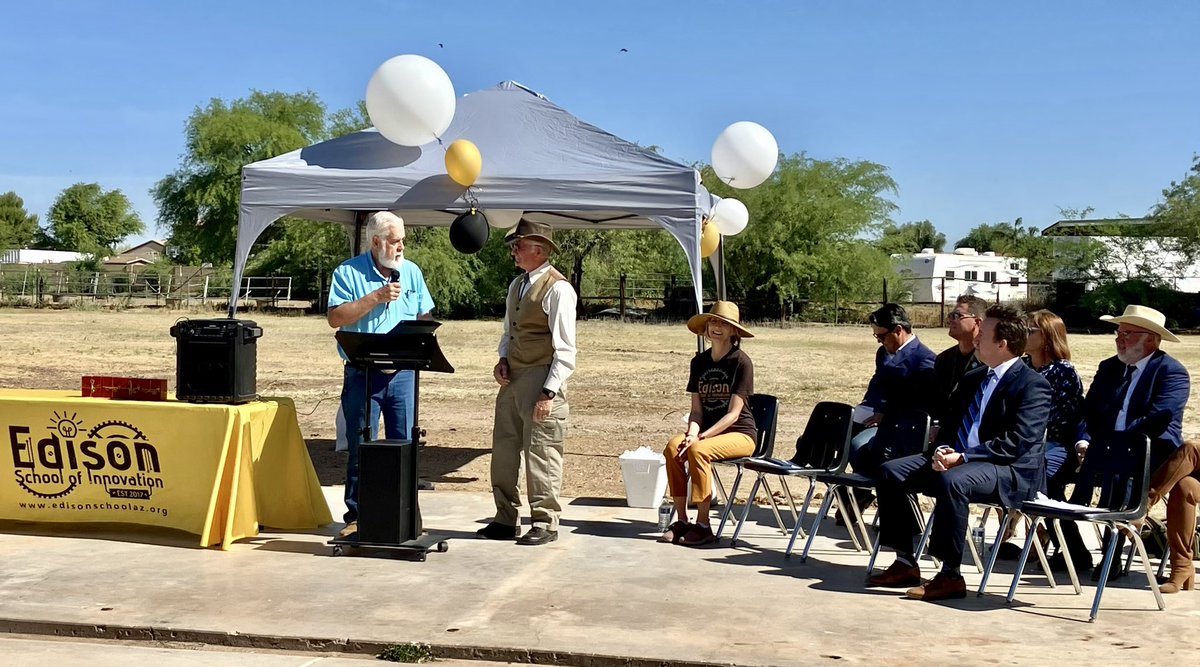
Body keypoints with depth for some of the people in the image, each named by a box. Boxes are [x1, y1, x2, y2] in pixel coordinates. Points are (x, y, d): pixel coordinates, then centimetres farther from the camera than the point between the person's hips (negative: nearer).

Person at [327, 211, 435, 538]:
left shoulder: (412, 272, 11)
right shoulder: (348, 272, -1)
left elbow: (426, 318, 13)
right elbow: (335, 318, -10)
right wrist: (376, 297, -15)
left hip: (402, 373, 3)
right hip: (362, 374, -3)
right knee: (360, 448, 2)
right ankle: (357, 515, 11)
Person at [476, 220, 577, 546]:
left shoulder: (558, 289, -12)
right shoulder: (516, 285, 14)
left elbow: (565, 351, -14)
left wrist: (549, 393, -19)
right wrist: (503, 359, 5)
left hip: (542, 381, -8)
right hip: (513, 380, 9)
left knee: (541, 455, -2)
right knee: (503, 450, 12)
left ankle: (545, 523, 11)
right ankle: (506, 520, 24)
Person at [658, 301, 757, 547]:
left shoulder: (741, 362, -8)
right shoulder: (699, 362, 9)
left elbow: (733, 413, -14)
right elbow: (697, 409, 7)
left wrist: (700, 437, -22)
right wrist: (691, 433, -15)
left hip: (740, 434, -5)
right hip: (708, 431, 5)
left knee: (698, 450, -33)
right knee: (673, 447, -25)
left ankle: (703, 525, -25)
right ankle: (681, 520, -20)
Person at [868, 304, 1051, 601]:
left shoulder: (1033, 385, -9)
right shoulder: (973, 378, 18)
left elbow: (1018, 442, -19)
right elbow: (950, 423, 18)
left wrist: (964, 457, -23)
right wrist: (942, 451, -5)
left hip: (1010, 470, -8)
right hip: (958, 459, 9)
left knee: (951, 481, -38)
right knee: (892, 472, -6)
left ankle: (950, 576, -27)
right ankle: (905, 563, -1)